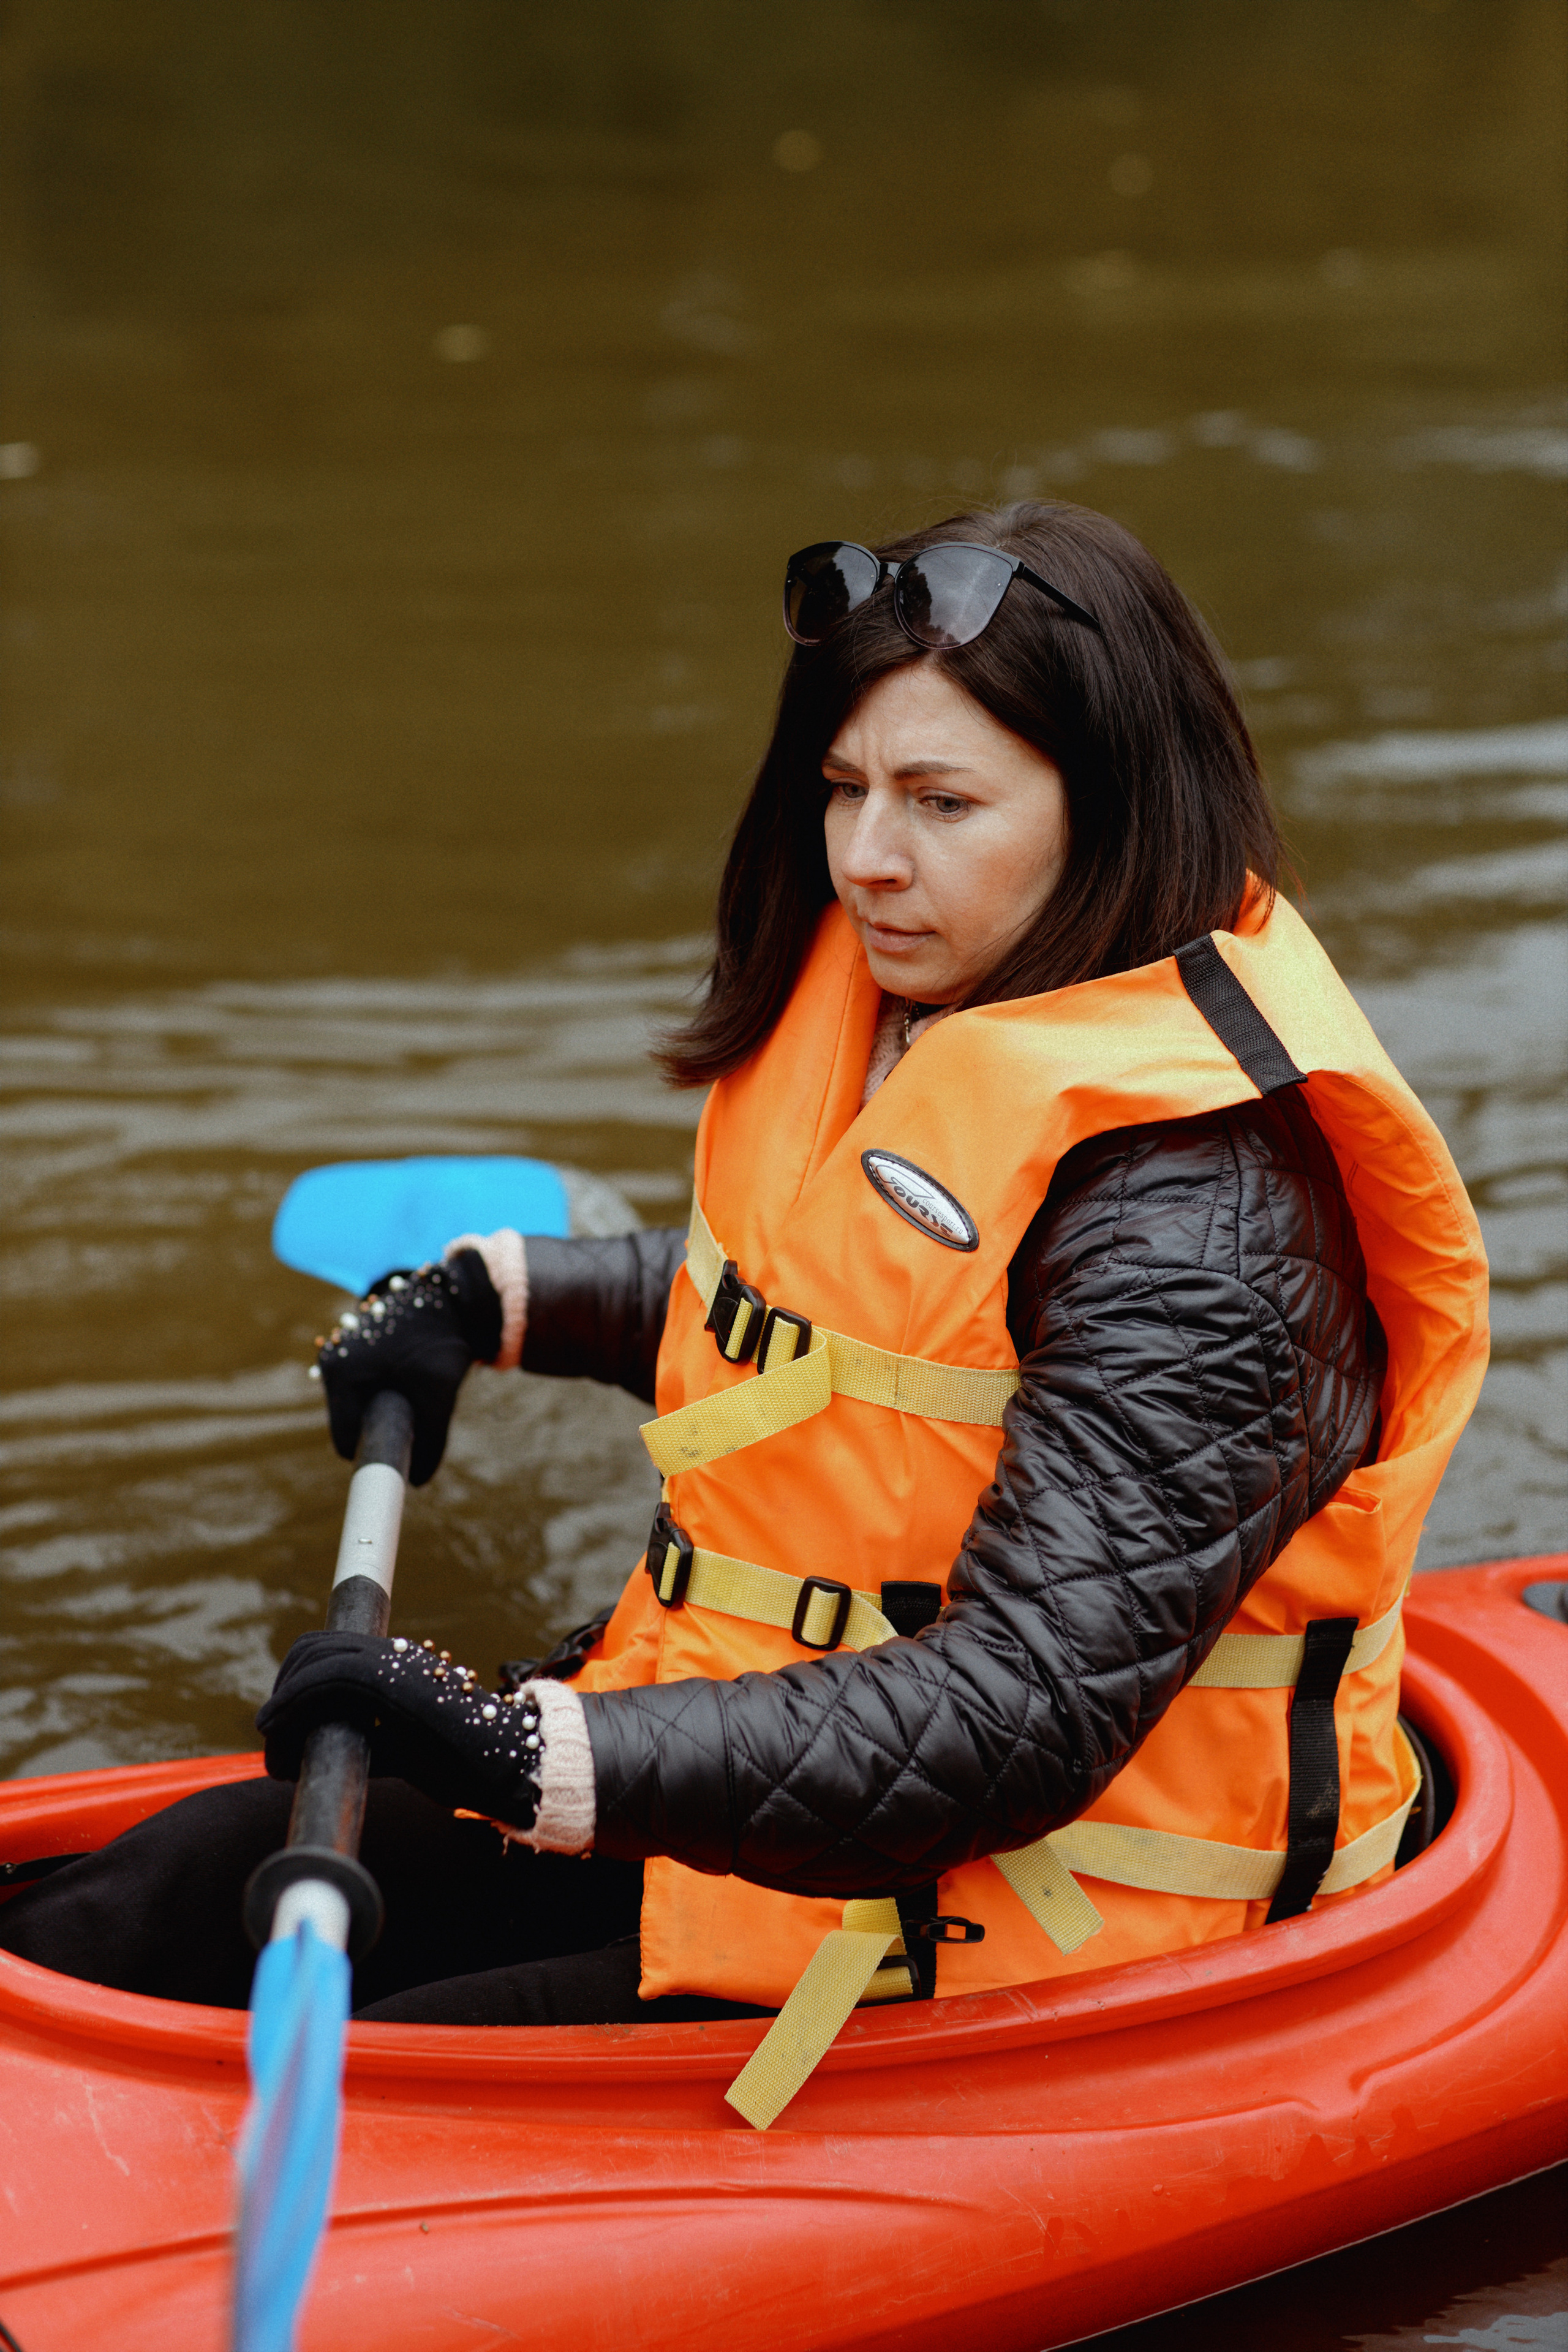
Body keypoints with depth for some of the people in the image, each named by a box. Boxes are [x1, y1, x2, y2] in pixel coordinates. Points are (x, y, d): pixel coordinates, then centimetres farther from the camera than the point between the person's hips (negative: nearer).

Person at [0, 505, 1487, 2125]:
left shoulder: (1198, 1213, -24)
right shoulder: (904, 1010, 4)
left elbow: (1025, 1715, -32)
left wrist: (542, 1756, -39)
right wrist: (495, 1294, 17)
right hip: (756, 1789, 9)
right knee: (208, 1882, -2)